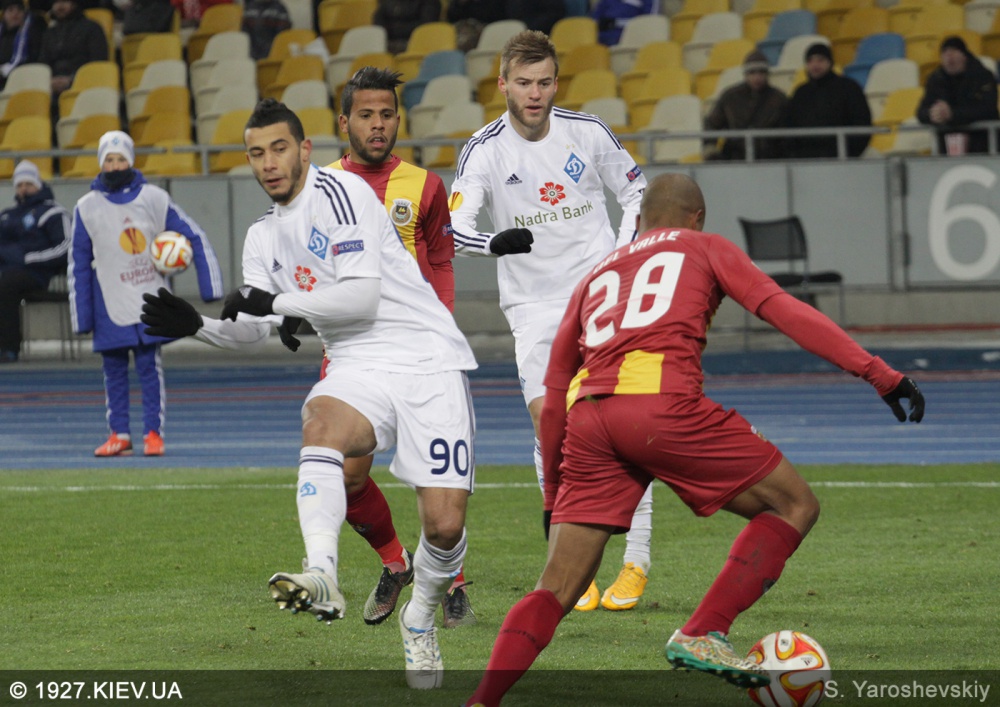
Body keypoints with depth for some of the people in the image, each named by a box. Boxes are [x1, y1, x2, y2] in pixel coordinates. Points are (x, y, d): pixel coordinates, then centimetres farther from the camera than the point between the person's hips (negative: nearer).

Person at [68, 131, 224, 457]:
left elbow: (194, 236, 3)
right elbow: (79, 264, 7)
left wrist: (209, 285, -4)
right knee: (114, 369, 3)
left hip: (150, 298, -1)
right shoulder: (87, 207, 2)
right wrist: (81, 316, 5)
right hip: (110, 304, 1)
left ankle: (153, 433, 0)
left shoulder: (154, 199, 0)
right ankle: (119, 434, 11)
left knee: (150, 366, -4)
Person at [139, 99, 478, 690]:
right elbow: (253, 331, 13)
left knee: (444, 524, -12)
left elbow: (362, 295, -16)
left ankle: (422, 618, 20)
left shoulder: (339, 191, -9)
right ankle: (321, 576, -49)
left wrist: (279, 302, -16)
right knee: (321, 421, -34)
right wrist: (196, 325, -5)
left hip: (428, 358, -5)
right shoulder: (263, 237, 16)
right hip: (360, 368, 5)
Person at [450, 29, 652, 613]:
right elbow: (453, 227, -18)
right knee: (549, 422, -11)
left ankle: (637, 560, -3)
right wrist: (496, 242, -39)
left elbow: (637, 192, 12)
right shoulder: (486, 150, -7)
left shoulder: (587, 132, -2)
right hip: (534, 304, 0)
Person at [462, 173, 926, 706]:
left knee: (556, 590, 9)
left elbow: (553, 397, 30)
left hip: (588, 421, 5)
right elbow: (783, 310, 8)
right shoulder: (704, 248, 21)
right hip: (661, 401, -5)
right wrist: (878, 373, 4)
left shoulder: (596, 276, 33)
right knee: (794, 505, 7)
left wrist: (553, 498, 36)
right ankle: (702, 635, -4)